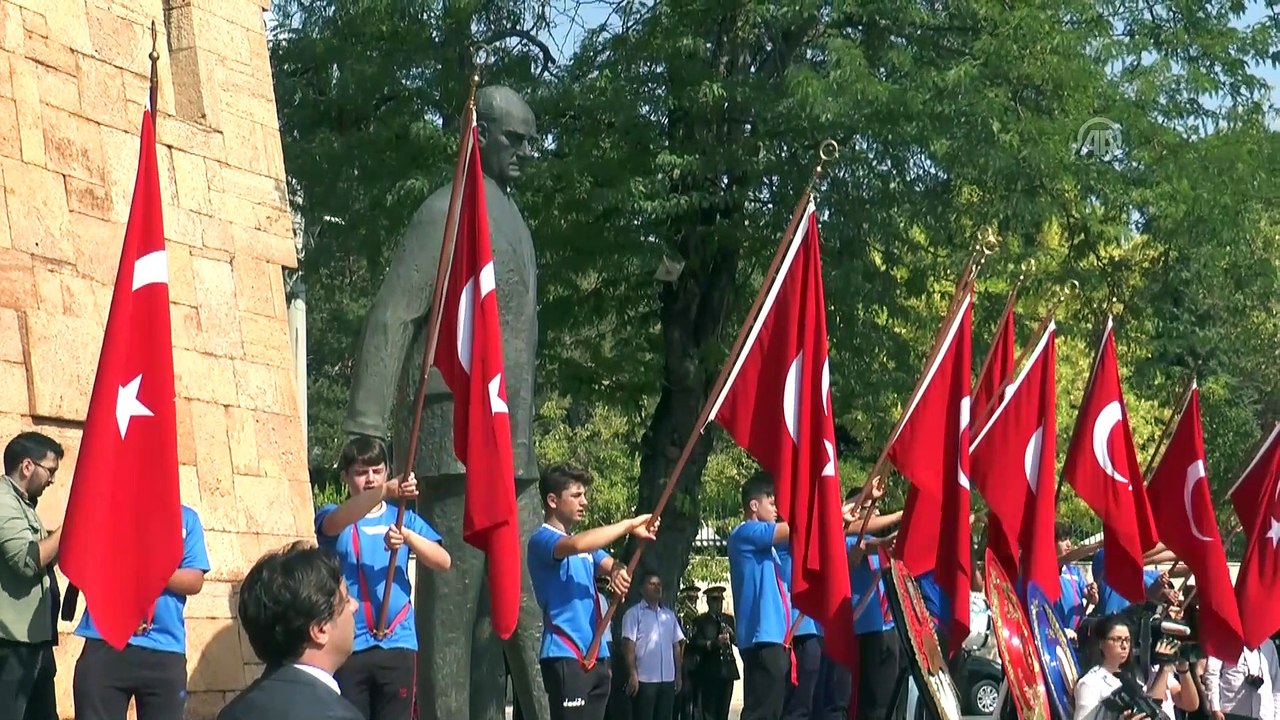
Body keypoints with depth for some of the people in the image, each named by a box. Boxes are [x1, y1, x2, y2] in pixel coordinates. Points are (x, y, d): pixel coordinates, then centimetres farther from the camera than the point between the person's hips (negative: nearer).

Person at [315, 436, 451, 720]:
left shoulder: (403, 518, 10)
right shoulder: (332, 517, 3)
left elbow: (443, 561, -2)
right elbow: (336, 521, -24)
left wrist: (407, 536, -22)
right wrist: (386, 491, -40)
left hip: (397, 643, 2)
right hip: (348, 646, -2)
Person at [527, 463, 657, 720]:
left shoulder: (587, 544, 21)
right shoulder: (542, 539, -8)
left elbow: (608, 565, 9)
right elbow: (576, 545, -28)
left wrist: (618, 570, -16)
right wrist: (629, 525, -22)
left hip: (595, 653, 9)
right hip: (565, 656, -9)